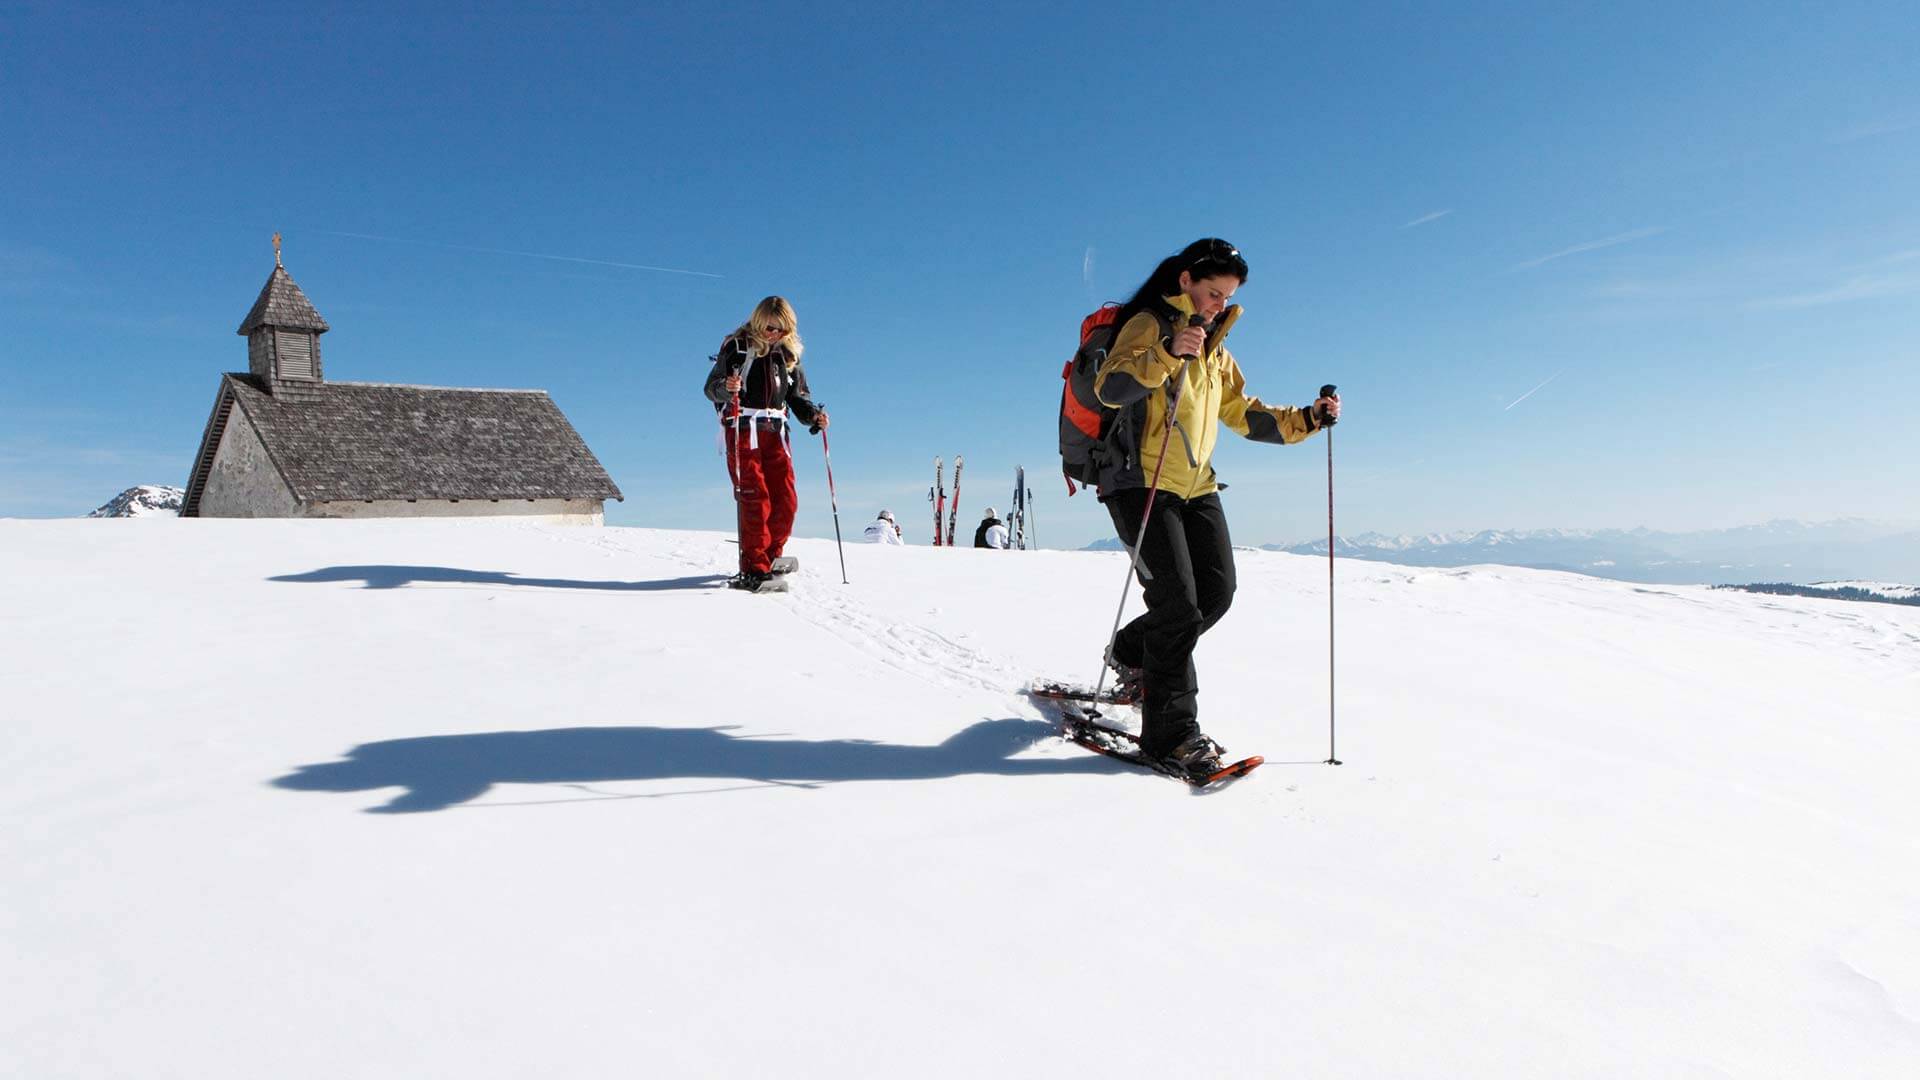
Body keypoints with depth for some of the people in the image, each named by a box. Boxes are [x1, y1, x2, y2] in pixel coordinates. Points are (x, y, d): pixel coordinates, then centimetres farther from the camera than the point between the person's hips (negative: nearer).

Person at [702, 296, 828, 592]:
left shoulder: (789, 353, 14)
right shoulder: (737, 346, 0)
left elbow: (798, 395, 17)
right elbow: (711, 387, -2)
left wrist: (813, 415, -2)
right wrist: (726, 387, -25)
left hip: (775, 432, 5)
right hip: (743, 430, -5)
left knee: (786, 500, -2)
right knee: (755, 500, -12)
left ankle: (771, 556, 16)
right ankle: (753, 570, -10)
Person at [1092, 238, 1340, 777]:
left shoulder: (1215, 351, 22)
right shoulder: (1148, 325, -4)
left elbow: (1247, 415, 20)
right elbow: (1110, 389, -21)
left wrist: (1306, 419, 5)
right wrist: (1168, 352, -34)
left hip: (1196, 486, 8)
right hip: (1141, 484, -8)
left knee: (1216, 593, 0)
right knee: (1178, 602, -14)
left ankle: (1132, 652, 25)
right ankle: (1170, 731, -8)